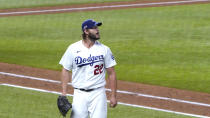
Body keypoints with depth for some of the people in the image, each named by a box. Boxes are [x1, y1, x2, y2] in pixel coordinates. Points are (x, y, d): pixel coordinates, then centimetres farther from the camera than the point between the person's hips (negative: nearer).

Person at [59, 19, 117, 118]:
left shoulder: (104, 49, 2)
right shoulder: (73, 49, 1)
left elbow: (111, 73, 4)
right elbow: (65, 70, 6)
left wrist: (113, 96, 0)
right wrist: (64, 94, -1)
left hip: (98, 94, 0)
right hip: (79, 94, 0)